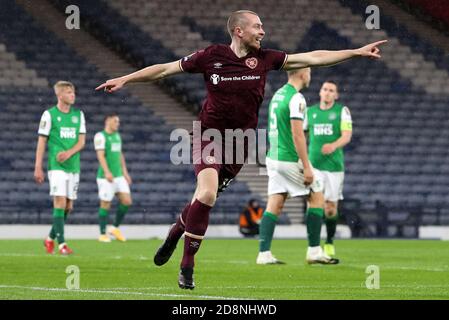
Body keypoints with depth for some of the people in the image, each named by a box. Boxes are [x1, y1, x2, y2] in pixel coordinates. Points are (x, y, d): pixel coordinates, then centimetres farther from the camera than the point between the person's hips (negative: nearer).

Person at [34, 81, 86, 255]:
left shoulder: (79, 115, 10)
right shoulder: (49, 114, -3)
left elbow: (81, 141, 6)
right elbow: (41, 141, -3)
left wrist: (69, 153, -14)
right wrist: (38, 167, -7)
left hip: (73, 165, 5)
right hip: (56, 166, -5)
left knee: (68, 206, 7)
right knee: (60, 202, -13)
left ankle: (50, 239, 24)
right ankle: (61, 244, -13)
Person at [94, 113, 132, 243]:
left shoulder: (117, 135, 17)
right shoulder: (100, 136, -8)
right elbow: (100, 155, -17)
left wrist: (125, 172, 18)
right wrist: (107, 172, -28)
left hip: (119, 176, 7)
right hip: (105, 177, -7)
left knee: (127, 201, -1)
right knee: (105, 205, -2)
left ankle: (115, 228, 14)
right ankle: (103, 234, 8)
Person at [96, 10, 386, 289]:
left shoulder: (264, 59, 0)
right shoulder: (212, 57, -7)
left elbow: (312, 58, 0)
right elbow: (165, 69, 1)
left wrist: (357, 52, -3)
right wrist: (124, 79, 0)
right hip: (210, 135, -3)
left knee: (205, 198, 5)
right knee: (207, 195, -19)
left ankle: (176, 232, 37)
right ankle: (187, 266, -8)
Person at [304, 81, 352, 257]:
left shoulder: (342, 111, 1)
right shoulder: (310, 111, 8)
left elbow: (347, 136, -9)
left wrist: (333, 146, -28)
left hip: (334, 164, -1)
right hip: (314, 164, 1)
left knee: (331, 206, 2)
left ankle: (329, 243, 18)